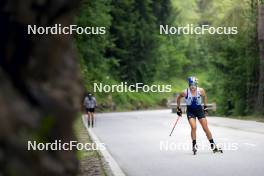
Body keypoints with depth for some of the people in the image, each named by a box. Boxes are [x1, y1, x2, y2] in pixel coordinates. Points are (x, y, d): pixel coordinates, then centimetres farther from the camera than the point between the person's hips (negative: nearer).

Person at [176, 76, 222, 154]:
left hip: (199, 110, 2)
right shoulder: (185, 92, -17)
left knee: (206, 128, 1)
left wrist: (205, 106, 12)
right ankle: (194, 145, -7)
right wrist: (178, 108, 6)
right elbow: (178, 98, 1)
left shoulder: (201, 91, -14)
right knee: (193, 127, -20)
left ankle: (213, 146, 10)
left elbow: (205, 97, 9)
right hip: (190, 111, -1)